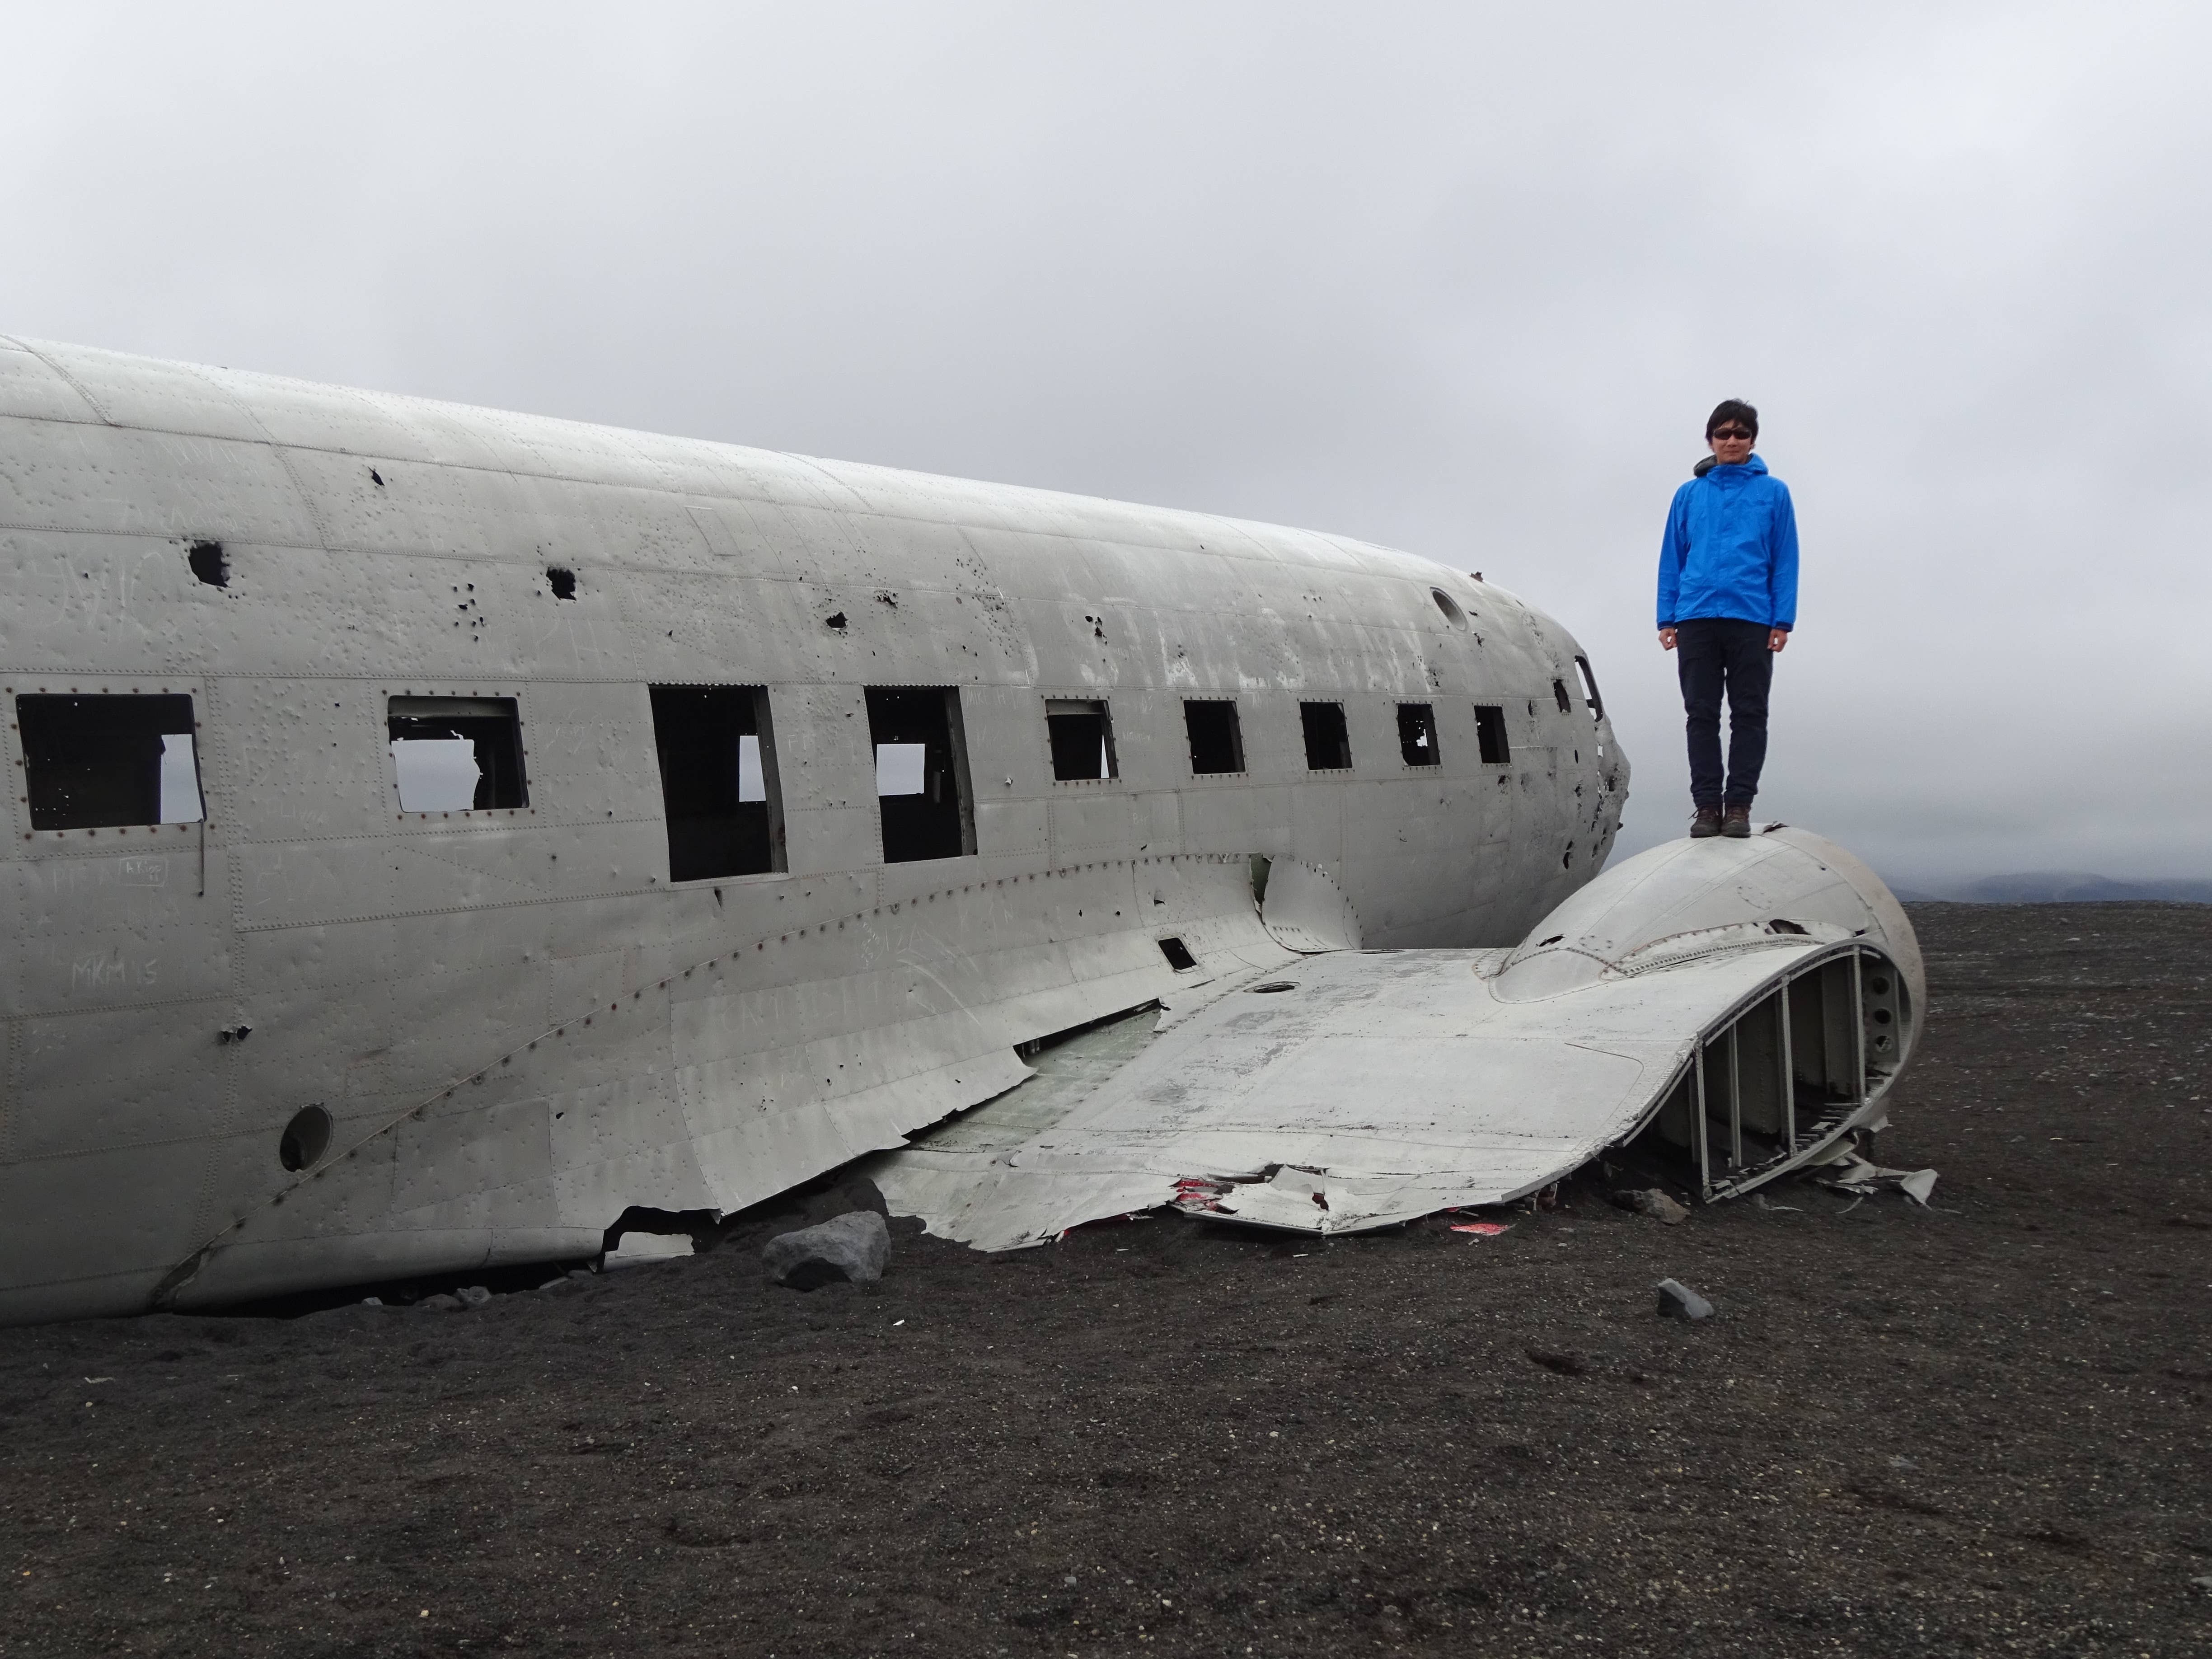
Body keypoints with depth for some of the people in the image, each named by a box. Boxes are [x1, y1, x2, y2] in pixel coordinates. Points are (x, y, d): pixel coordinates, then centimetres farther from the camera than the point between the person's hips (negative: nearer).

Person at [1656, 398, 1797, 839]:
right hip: (1696, 620, 1)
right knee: (1702, 715, 3)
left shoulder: (1773, 492, 7)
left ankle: (1739, 804, 7)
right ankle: (1706, 804, 8)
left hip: (1752, 621, -1)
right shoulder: (1689, 495, 11)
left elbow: (1785, 561, 3)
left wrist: (1783, 620, -5)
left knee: (1749, 715, 2)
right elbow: (1672, 559, 10)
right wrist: (1666, 618, 2)